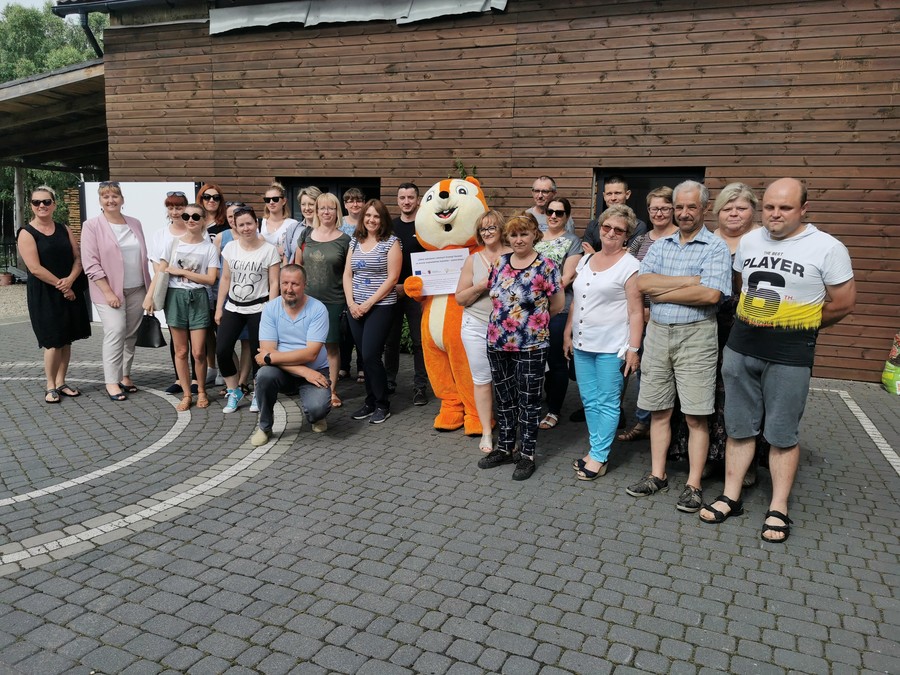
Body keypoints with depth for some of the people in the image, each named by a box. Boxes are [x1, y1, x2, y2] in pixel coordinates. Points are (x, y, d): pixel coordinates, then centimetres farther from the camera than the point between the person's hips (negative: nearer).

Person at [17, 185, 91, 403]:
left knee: (66, 340, 9)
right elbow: (35, 268, -14)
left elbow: (78, 258, 4)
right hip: (44, 295, -5)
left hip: (69, 292, 5)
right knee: (53, 341, -4)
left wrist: (70, 279, -13)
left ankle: (61, 382, 20)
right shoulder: (26, 233, -5)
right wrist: (60, 285, -14)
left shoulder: (64, 230, 10)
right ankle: (51, 386, 10)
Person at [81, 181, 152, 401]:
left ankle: (125, 376, 19)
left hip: (137, 290, 5)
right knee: (115, 333, -11)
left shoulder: (135, 224, 11)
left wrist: (149, 287, 11)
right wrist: (108, 292, -14)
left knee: (131, 335, 7)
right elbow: (90, 264, -9)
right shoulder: (92, 225, -3)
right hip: (110, 291, -4)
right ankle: (111, 382, -4)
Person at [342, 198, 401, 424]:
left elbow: (392, 278, -10)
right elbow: (347, 274, 11)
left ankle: (382, 405, 5)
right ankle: (370, 402, 20)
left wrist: (368, 304, -13)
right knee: (364, 357, 8)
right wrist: (351, 302, -3)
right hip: (355, 308, 5)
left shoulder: (391, 242, -3)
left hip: (380, 307, -5)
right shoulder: (355, 241, 13)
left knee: (370, 356, -10)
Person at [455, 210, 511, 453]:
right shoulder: (473, 260, 5)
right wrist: (481, 286, -11)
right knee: (482, 380, 5)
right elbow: (460, 298, 5)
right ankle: (486, 432, 16)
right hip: (477, 327, 1)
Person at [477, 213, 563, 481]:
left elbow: (557, 304, -3)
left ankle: (527, 454, 20)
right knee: (504, 399, 16)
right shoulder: (500, 262, 6)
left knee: (529, 401, 6)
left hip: (530, 346, -5)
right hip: (498, 343, 5)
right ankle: (504, 448, 31)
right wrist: (506, 318, 7)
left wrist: (532, 318, 6)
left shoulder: (545, 266, -9)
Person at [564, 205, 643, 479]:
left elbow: (636, 312, -10)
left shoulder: (630, 266, -7)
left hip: (611, 347, -6)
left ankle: (599, 457, 11)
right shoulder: (586, 260, 12)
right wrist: (568, 335, 15)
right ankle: (597, 449, 25)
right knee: (590, 401, 12)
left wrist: (633, 349, -15)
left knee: (607, 403, 2)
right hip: (582, 344, 6)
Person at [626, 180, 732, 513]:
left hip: (696, 335, -4)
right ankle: (657, 475, 22)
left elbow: (710, 294, -18)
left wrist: (661, 292, -9)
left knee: (696, 416, 0)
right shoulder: (660, 245, 12)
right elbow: (642, 282, -4)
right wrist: (690, 281, -11)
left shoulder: (715, 247, -3)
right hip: (658, 333, 5)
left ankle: (693, 485, 11)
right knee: (659, 410, 11)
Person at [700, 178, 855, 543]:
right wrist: (753, 320, 9)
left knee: (782, 433, 4)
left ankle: (779, 509, 17)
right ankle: (731, 497, 21)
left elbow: (843, 302, -3)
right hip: (740, 348, 5)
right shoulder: (748, 241, 6)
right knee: (739, 427, 11)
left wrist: (800, 327, 6)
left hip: (790, 355, -4)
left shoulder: (827, 247, -8)